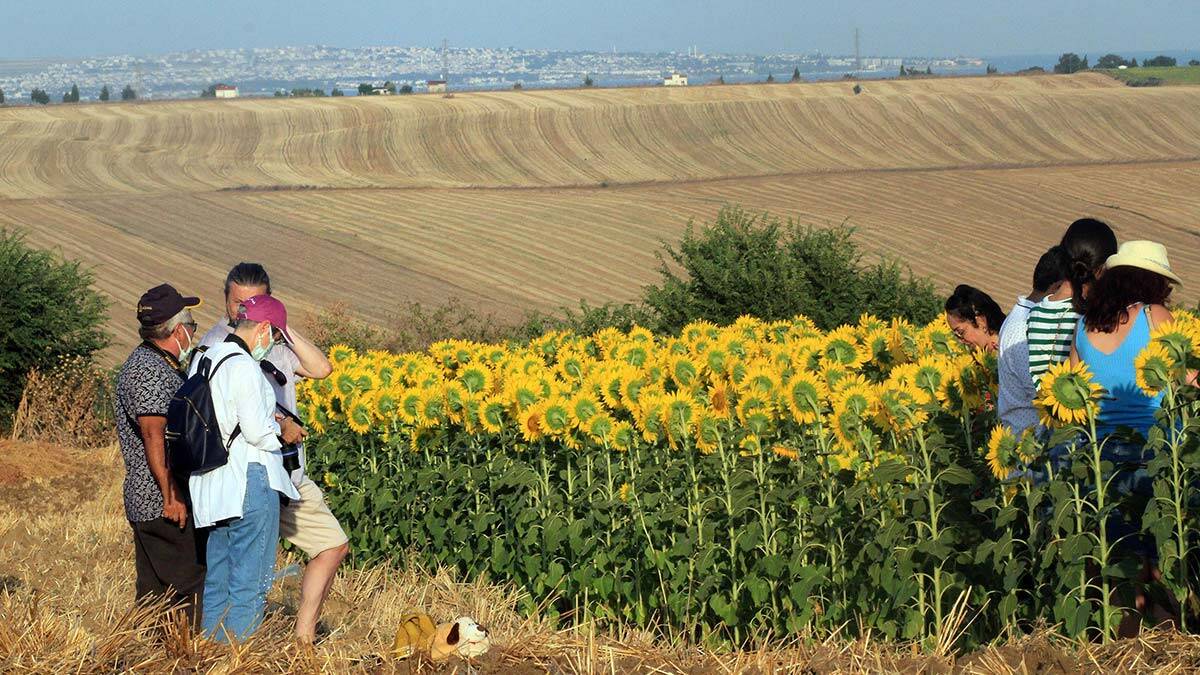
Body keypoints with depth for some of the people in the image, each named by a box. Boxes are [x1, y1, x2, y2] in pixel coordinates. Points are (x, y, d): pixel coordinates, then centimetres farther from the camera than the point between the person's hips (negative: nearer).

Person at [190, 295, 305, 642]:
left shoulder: (202, 360, 12)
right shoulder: (243, 366, -15)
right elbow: (256, 431, -19)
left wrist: (271, 421, 14)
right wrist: (281, 430, 1)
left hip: (211, 486, 9)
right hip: (249, 483, -9)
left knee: (216, 580, 15)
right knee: (249, 582, -2)